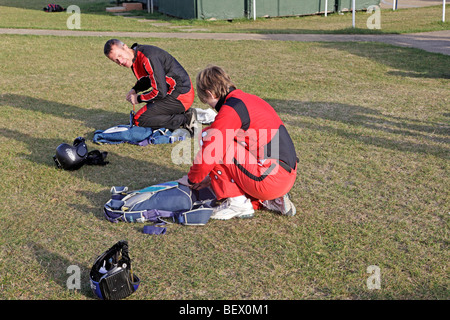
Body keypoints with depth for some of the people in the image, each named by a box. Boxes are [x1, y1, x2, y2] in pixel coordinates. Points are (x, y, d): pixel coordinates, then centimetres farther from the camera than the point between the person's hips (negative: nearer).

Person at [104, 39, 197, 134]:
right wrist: (134, 90, 8)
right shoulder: (134, 58, 8)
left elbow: (160, 92, -23)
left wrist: (139, 99, -9)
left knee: (138, 120, -10)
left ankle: (185, 119, -10)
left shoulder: (147, 57, -24)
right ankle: (185, 114, 10)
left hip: (180, 96, -10)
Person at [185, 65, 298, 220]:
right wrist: (212, 177, 27)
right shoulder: (248, 99, 17)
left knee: (207, 137, -6)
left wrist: (193, 179, 6)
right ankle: (272, 200, 12)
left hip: (270, 180, -10)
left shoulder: (230, 109, -13)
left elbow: (209, 153, -14)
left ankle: (237, 203, -2)